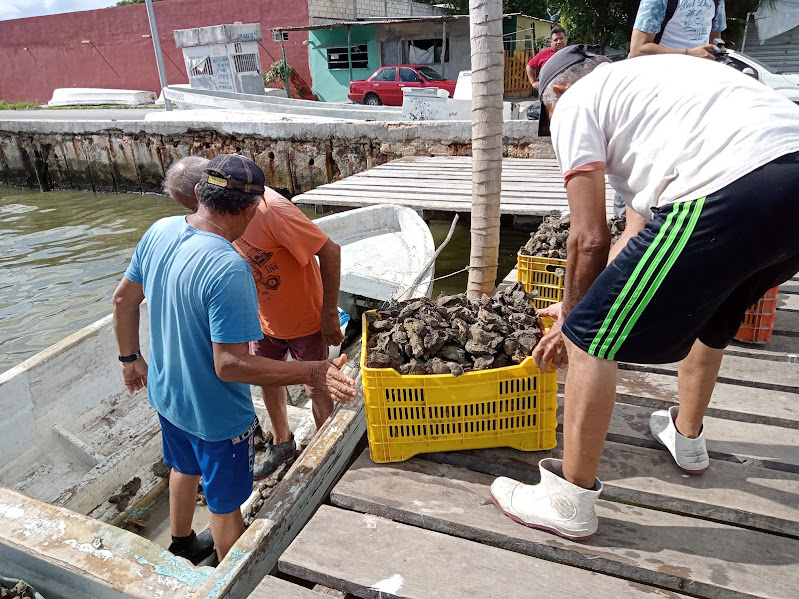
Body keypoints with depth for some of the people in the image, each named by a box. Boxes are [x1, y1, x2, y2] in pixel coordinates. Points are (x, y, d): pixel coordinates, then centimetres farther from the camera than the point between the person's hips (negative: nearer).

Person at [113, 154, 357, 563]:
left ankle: (181, 547, 58)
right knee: (225, 503, 16)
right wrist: (312, 373, -33)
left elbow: (123, 300, 3)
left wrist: (130, 358, 17)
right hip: (215, 414, -8)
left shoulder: (159, 231, -9)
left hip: (164, 393, 8)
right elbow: (230, 365, -34)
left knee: (184, 468, 33)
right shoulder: (229, 269, -35)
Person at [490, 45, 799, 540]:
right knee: (708, 311, 34)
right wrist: (586, 302, 38)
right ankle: (686, 437, 54)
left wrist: (572, 314, 19)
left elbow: (590, 238, 3)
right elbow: (638, 233, 34)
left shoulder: (574, 104, 11)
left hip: (729, 193, -10)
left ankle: (570, 503, 15)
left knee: (591, 335, 2)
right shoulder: (645, 77, 36)